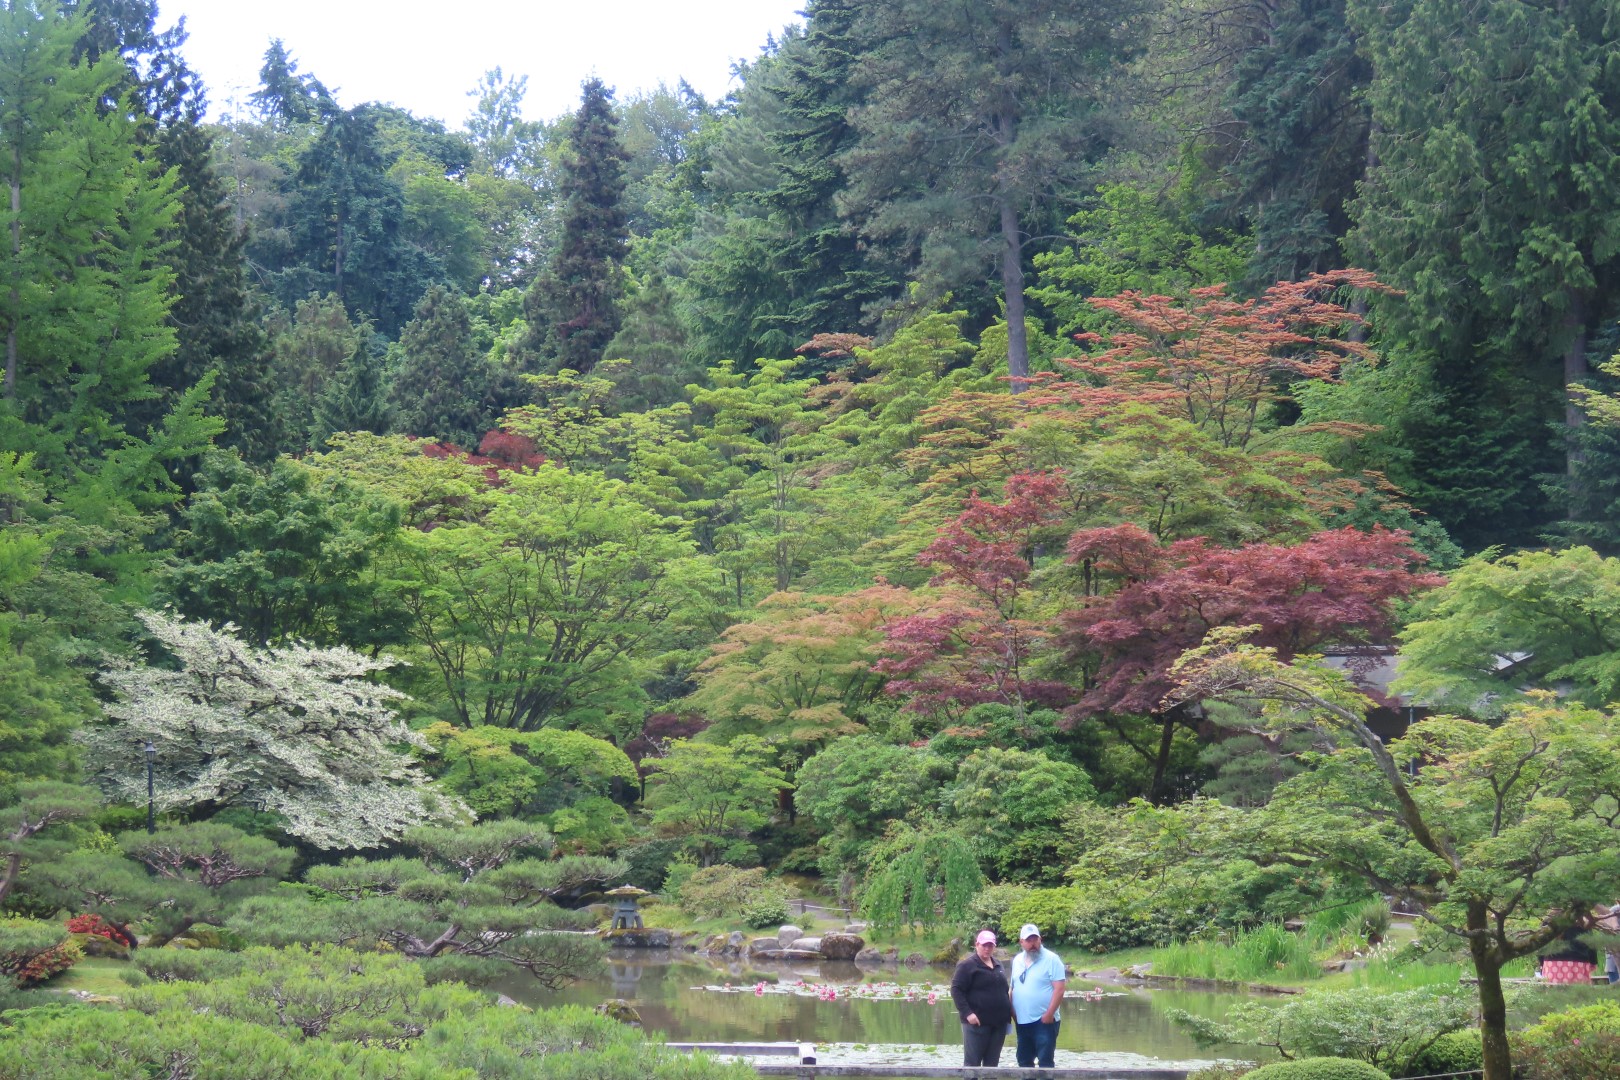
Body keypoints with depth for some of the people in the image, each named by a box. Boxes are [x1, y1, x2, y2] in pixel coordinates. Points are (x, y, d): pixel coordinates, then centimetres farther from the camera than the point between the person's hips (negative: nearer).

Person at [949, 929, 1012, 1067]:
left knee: (992, 1064, 10)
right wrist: (967, 1013, -21)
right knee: (972, 1063, -4)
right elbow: (956, 990, -12)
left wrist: (1008, 1013, 15)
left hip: (998, 1022, 7)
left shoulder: (998, 965, 16)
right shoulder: (967, 966, -6)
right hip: (977, 1023, -7)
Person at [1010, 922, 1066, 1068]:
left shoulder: (1051, 959, -8)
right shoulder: (1017, 960, 12)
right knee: (1024, 1061, 13)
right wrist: (1012, 1010, 6)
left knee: (1045, 1062, -5)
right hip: (1022, 1021, 7)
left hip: (1044, 1021, -7)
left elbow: (1059, 989, -14)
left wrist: (1049, 1014, -19)